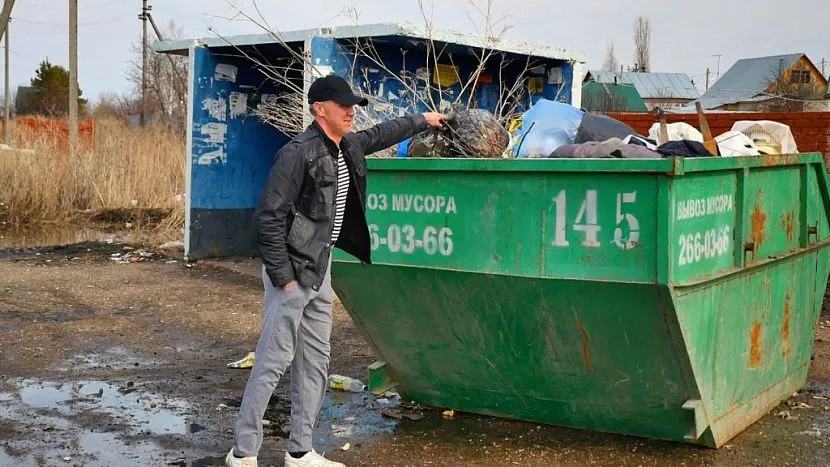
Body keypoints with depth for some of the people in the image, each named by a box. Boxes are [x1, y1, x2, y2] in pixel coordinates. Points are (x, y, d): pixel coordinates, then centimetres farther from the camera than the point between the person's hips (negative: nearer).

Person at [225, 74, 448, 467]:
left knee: (315, 363, 11)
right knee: (273, 361, -6)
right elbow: (268, 216, -19)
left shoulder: (349, 147, 8)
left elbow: (381, 134, 31)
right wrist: (282, 275, -19)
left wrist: (422, 120, 40)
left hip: (320, 269, 9)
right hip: (292, 271, -9)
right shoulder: (298, 152, -18)